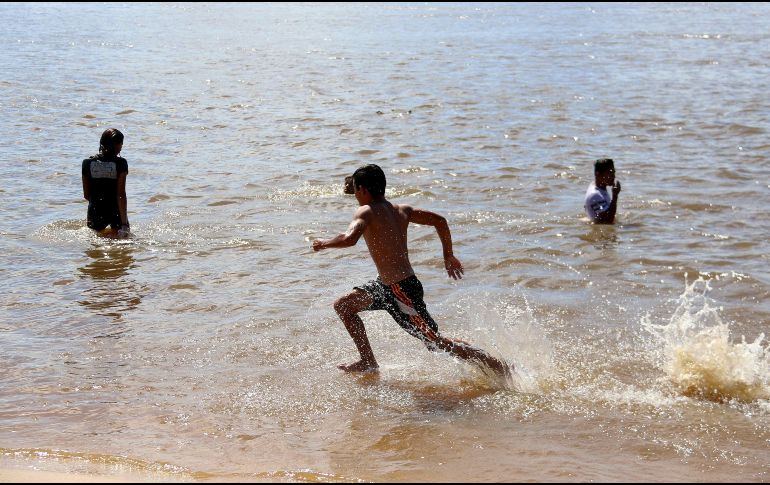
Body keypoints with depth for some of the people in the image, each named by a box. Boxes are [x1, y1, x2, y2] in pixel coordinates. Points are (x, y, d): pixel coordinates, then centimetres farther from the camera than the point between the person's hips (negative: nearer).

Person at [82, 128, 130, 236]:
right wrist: (124, 223, -15)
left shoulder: (87, 163, 1)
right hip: (116, 212, -3)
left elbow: (86, 195, 6)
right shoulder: (120, 163, -9)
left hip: (96, 213, 3)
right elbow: (121, 195, -15)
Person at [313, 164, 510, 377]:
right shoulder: (401, 210, 9)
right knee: (343, 306, 18)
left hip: (401, 290, -9)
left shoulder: (366, 212, -14)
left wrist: (324, 243, -12)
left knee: (436, 342, -2)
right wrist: (449, 256, 20)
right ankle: (368, 361, 26)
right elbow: (439, 220, 11)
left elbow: (350, 239, -32)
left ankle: (499, 367, 1)